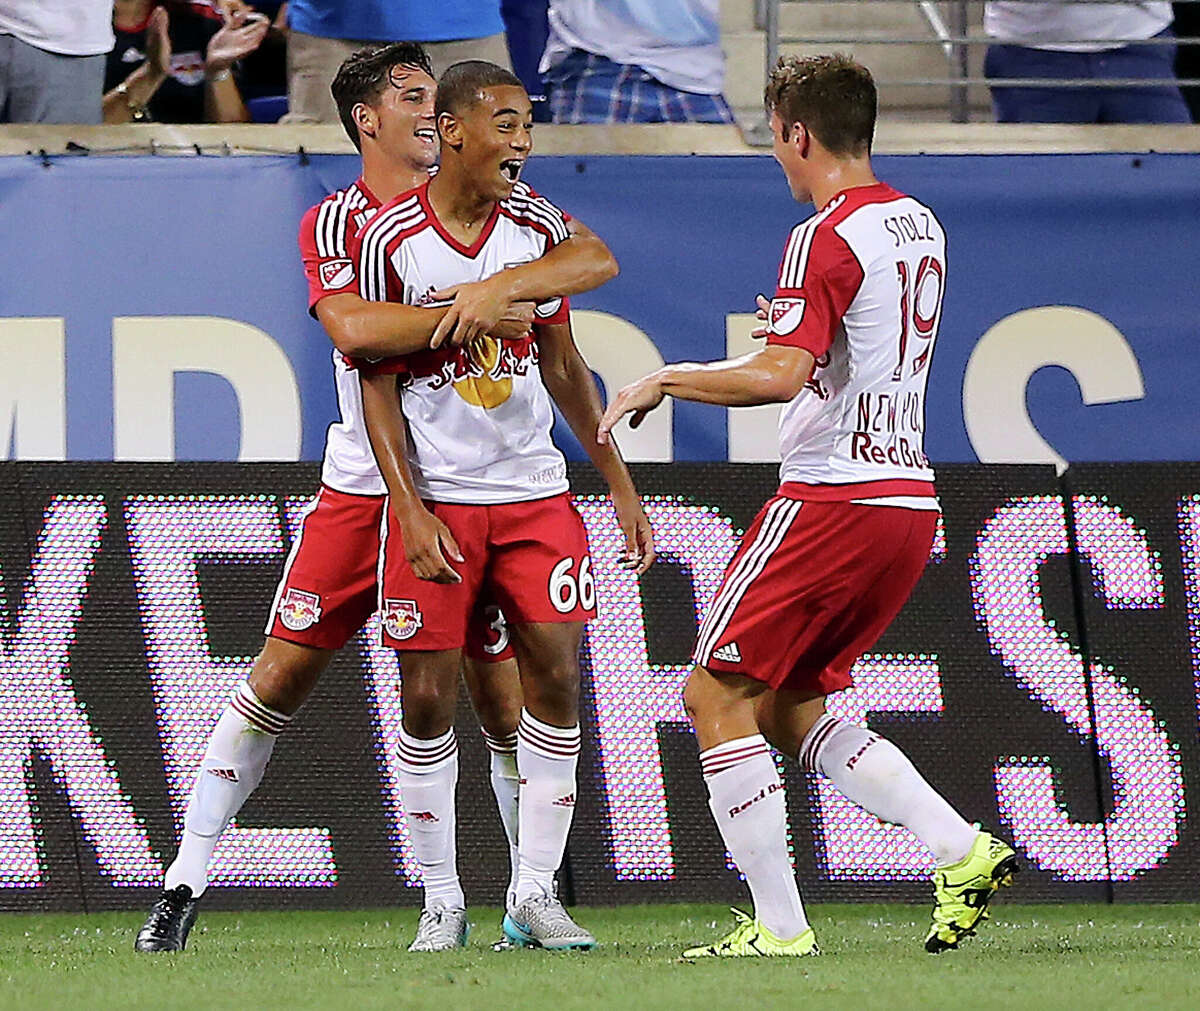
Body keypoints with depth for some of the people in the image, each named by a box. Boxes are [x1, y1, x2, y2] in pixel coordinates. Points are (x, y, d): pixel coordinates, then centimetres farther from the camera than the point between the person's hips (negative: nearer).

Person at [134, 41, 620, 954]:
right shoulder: (333, 222, 0)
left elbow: (596, 259, -12)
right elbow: (353, 329, -20)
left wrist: (497, 288, -26)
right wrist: (468, 321, -26)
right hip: (364, 489, -1)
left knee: (502, 696, -1)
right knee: (281, 675, -2)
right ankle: (184, 886, 5)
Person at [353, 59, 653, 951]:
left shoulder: (538, 227, 4)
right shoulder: (390, 240, -7)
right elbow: (377, 386, -4)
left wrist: (621, 483, 12)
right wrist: (411, 511, -12)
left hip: (535, 491, 3)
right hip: (437, 495, -3)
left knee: (555, 675, -5)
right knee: (430, 697, -3)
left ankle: (535, 895, 1)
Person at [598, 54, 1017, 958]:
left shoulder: (826, 239, -14)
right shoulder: (920, 225, 13)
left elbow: (777, 376, -24)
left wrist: (665, 380, -11)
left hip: (831, 500, -9)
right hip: (910, 500, 9)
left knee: (715, 697, -2)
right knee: (787, 707, 16)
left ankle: (780, 925, -6)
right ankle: (963, 852, 3)